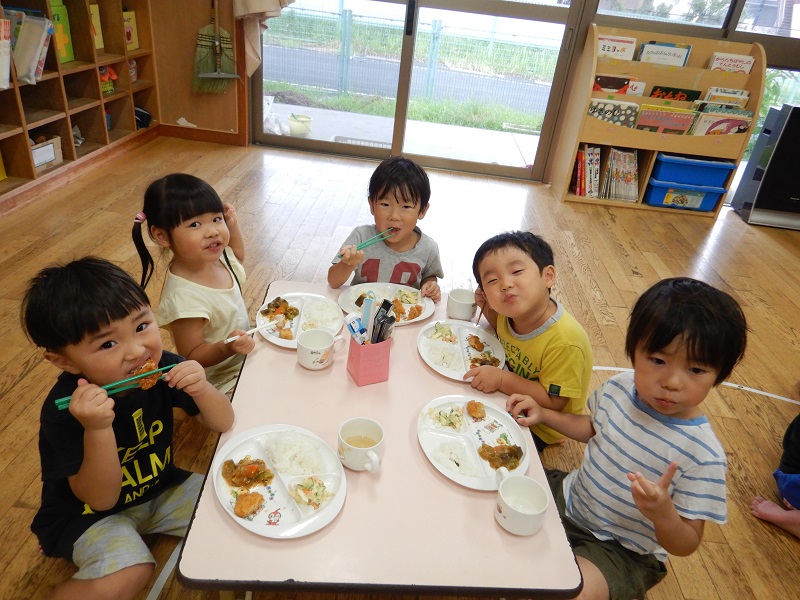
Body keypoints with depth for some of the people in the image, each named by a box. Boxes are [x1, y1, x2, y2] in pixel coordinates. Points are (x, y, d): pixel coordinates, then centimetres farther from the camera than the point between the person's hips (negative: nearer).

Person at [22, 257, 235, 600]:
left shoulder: (162, 368, -19)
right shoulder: (63, 412, -29)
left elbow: (223, 423, -11)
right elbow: (101, 498, -26)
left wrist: (201, 390, -34)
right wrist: (98, 429, -44)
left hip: (159, 488, 5)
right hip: (89, 512, -4)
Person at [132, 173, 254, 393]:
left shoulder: (217, 256, -10)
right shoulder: (183, 297, -34)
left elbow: (238, 256, 16)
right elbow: (192, 357, -23)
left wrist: (233, 225, -2)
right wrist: (227, 348, -41)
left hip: (243, 359, 7)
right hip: (221, 381, -7)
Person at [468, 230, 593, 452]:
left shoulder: (565, 342, -36)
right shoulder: (511, 313, -14)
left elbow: (553, 401, -27)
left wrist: (501, 379, -34)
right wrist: (488, 309, -9)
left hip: (540, 427, -6)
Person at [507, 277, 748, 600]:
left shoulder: (702, 455, -27)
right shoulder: (619, 387, -13)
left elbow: (686, 545, -16)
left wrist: (662, 513, -38)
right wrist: (543, 414, -1)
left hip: (622, 549, -5)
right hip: (568, 497, 5)